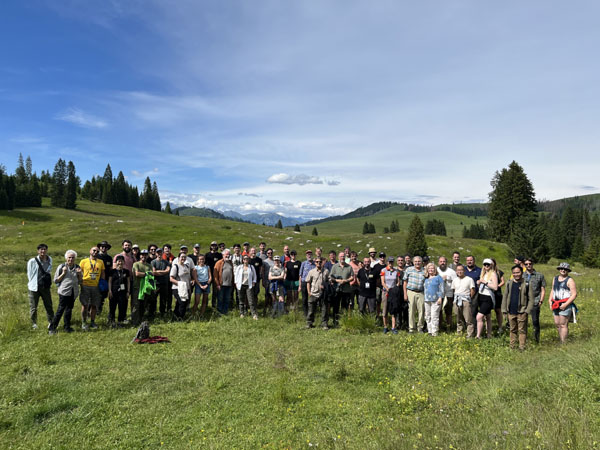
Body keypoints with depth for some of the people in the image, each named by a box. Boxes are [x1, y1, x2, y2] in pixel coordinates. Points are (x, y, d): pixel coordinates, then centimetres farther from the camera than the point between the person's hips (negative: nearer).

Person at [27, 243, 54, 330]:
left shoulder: (50, 260, 3)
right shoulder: (32, 261, -10)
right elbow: (29, 274, -2)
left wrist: (48, 283, 11)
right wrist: (33, 283, -1)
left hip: (45, 287, 3)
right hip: (34, 287, -3)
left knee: (49, 306, 8)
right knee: (33, 307, 6)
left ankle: (51, 322, 18)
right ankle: (34, 324, 22)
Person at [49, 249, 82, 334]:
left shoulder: (77, 267, 9)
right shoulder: (61, 267, -2)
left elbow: (80, 282, 13)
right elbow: (55, 280, -2)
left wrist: (79, 274, -5)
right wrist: (63, 273, -14)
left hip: (74, 292, 4)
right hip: (64, 292, -4)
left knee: (69, 309, 12)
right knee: (60, 310, -6)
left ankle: (67, 327, 22)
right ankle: (52, 328, 4)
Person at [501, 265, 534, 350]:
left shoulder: (526, 284, -5)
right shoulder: (509, 283, 6)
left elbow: (531, 299, -3)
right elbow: (505, 297, 11)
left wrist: (527, 310, -10)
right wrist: (504, 309, 7)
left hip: (521, 312, -4)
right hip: (511, 312, 4)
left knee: (522, 330, 2)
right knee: (513, 330, 14)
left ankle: (522, 347, 10)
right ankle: (512, 346, 22)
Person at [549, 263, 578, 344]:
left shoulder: (570, 280, -4)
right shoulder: (555, 279, 16)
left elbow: (574, 294, -9)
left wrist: (565, 304, -16)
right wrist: (550, 302, 11)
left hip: (565, 305, -6)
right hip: (556, 305, 6)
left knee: (563, 325, -7)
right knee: (557, 324, 7)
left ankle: (563, 343, -2)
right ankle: (560, 341, 16)